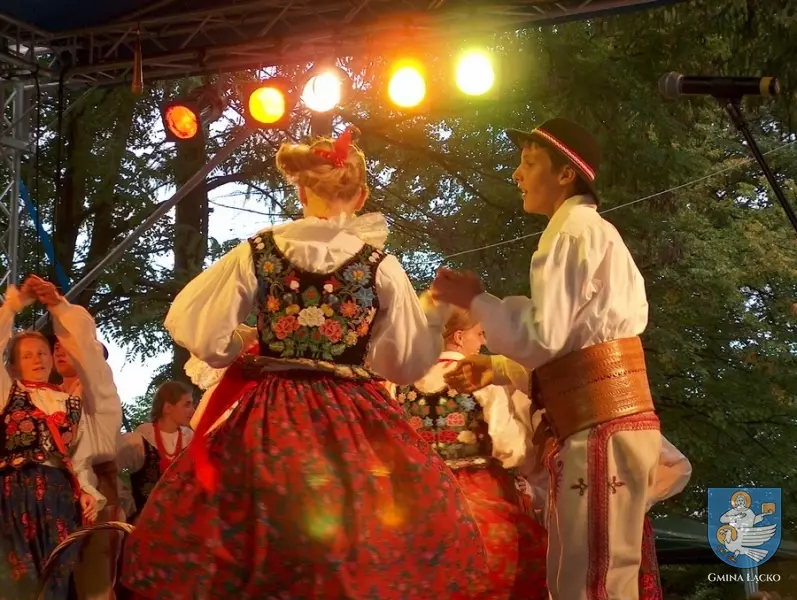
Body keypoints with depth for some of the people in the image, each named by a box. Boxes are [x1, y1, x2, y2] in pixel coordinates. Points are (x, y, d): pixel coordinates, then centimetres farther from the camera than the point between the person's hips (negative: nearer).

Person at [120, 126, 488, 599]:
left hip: (267, 423, 1)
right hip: (354, 427, 0)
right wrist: (436, 310, 18)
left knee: (264, 560, 11)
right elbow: (408, 363, 1)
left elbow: (205, 339, -1)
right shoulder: (380, 265, -4)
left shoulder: (257, 254, -3)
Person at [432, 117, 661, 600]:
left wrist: (475, 299, -1)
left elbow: (541, 336, -14)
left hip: (599, 428, -10)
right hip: (608, 423, 10)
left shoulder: (575, 231, -7)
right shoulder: (595, 232, 24)